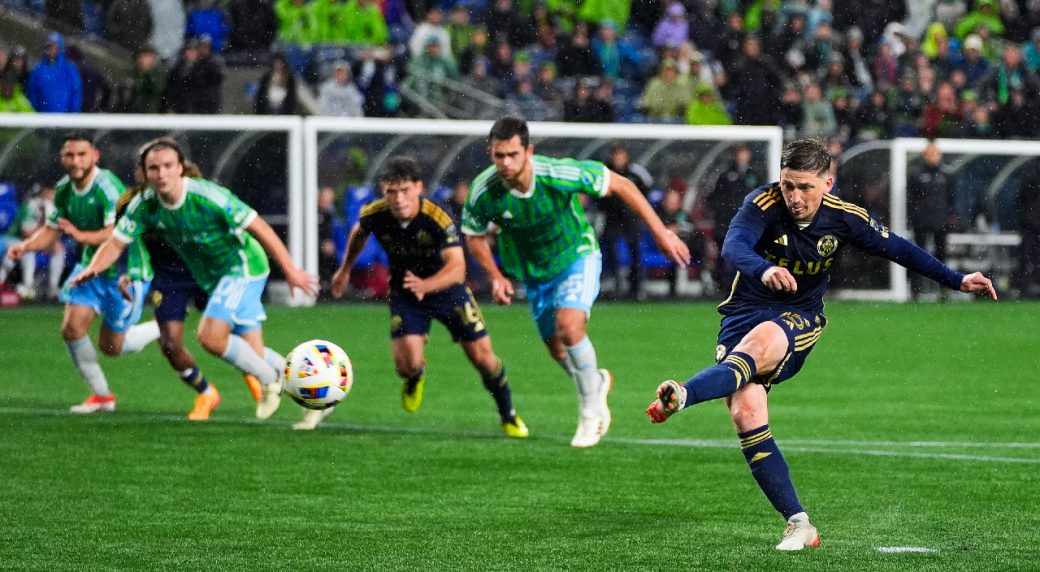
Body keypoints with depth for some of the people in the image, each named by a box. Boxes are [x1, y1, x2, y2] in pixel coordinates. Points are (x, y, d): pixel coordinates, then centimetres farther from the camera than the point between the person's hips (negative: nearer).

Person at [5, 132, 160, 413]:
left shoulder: (107, 187, -26)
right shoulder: (63, 189, -2)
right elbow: (51, 230, 8)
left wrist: (82, 236, -48)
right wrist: (26, 245, -11)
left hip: (125, 271, -7)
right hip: (91, 266, 7)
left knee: (110, 347, 1)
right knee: (72, 328, -8)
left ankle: (163, 329, 28)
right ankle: (101, 396, 9)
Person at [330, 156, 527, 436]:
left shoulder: (439, 219, -31)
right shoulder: (374, 214, -20)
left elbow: (457, 268, -40)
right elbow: (359, 233, 6)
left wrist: (426, 285, -59)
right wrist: (345, 270, 20)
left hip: (447, 289, -2)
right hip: (404, 294, 2)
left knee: (482, 357, -2)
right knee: (407, 365, -17)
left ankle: (509, 416, 26)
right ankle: (416, 378, 25)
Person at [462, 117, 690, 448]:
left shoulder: (560, 174, -32)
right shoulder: (483, 191, -23)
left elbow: (621, 186, -20)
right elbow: (474, 236, -2)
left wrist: (661, 233, -18)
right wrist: (495, 277, -17)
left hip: (577, 256, -4)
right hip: (534, 273, 4)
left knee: (568, 327, -25)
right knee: (556, 349, 10)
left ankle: (591, 413, -5)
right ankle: (596, 382, 45)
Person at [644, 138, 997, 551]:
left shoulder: (843, 218, -6)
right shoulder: (763, 204, -14)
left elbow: (896, 248, 7)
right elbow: (733, 246, -32)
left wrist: (957, 280, 5)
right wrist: (763, 269, -54)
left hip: (800, 319, 0)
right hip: (745, 311, 0)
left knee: (756, 344, -37)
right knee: (745, 414, -19)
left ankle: (682, 396, -58)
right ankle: (799, 525, -16)